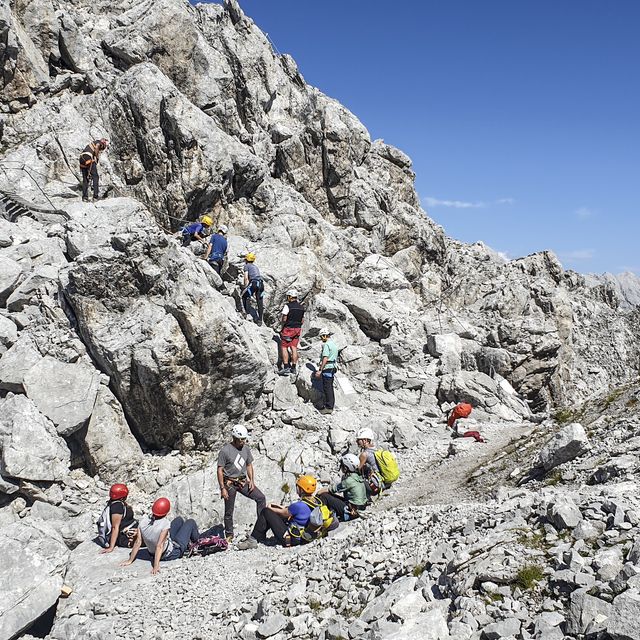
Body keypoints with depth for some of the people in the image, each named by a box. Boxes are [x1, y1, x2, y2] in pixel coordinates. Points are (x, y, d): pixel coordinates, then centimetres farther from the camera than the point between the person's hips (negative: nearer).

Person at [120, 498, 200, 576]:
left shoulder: (143, 521, -21)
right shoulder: (165, 523, -36)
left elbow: (138, 542, -17)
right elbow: (159, 546, -38)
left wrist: (130, 560, -10)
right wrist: (156, 566, -37)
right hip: (172, 553, -6)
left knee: (179, 520, 22)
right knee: (190, 522, 11)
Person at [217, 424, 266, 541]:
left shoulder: (246, 449, 4)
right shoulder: (225, 451, -13)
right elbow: (220, 470, -11)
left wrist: (251, 480, 1)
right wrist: (222, 488, -15)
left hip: (243, 481, 5)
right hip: (229, 483, -5)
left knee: (261, 498, -7)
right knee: (229, 511, 4)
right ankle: (229, 535, 19)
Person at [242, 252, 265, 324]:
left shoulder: (247, 265, 12)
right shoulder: (256, 267, 32)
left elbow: (246, 278, 1)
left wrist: (246, 288, 4)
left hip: (254, 282, -6)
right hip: (261, 283, 6)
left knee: (245, 296, 11)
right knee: (260, 302, 7)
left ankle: (247, 314, -2)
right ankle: (260, 320, 7)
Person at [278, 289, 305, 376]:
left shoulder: (287, 306, -13)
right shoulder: (301, 307, 8)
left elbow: (284, 319, -14)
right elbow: (302, 320, 10)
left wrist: (283, 327, 1)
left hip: (288, 329, -6)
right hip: (298, 329, 6)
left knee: (284, 347, 1)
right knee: (294, 348, 9)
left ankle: (286, 368, -6)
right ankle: (293, 368, 11)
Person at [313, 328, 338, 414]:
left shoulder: (326, 345, -13)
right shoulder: (333, 345, 17)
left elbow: (325, 358, -20)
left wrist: (320, 370, -20)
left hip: (327, 368, -10)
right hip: (333, 368, 10)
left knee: (327, 388, -6)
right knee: (330, 388, 13)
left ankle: (328, 407, -5)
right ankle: (331, 406, 19)